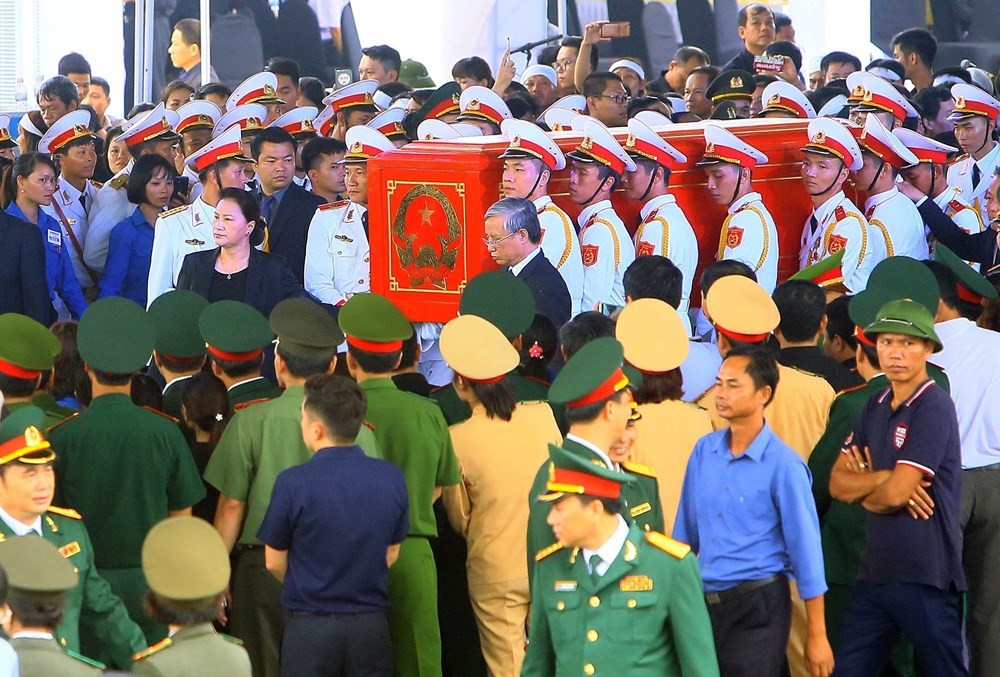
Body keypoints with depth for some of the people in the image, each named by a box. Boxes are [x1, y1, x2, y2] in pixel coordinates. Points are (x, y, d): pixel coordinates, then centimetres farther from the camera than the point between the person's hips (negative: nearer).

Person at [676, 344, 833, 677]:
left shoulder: (783, 465, -12)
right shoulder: (704, 450, 4)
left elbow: (806, 550, -10)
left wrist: (817, 636, -10)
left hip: (756, 606, -6)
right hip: (703, 602, 6)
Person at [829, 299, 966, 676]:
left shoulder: (934, 408, -12)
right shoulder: (876, 408, 12)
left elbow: (896, 494, -19)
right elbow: (838, 483, 6)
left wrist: (863, 491, 2)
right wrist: (882, 478, -12)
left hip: (926, 575, -8)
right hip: (875, 570, 8)